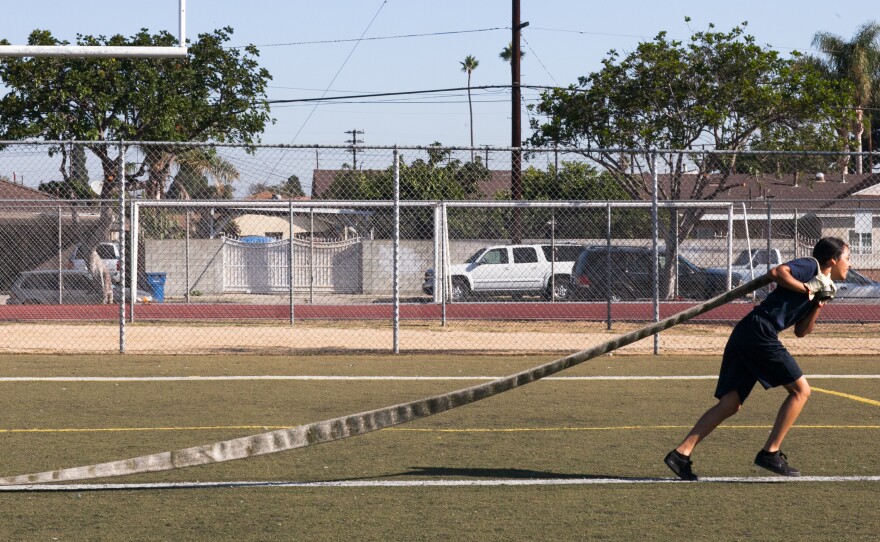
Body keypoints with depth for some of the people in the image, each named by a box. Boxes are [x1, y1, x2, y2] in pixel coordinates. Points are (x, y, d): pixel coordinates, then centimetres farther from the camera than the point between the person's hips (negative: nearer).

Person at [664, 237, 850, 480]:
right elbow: (776, 272, -15)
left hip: (743, 334, 9)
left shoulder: (822, 285, 27)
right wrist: (806, 289, -8)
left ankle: (681, 453, -3)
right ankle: (770, 453, -5)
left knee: (731, 403, 4)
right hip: (760, 331, -9)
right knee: (800, 389, -3)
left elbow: (801, 331, 23)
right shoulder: (810, 266, 2)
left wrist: (818, 305, 10)